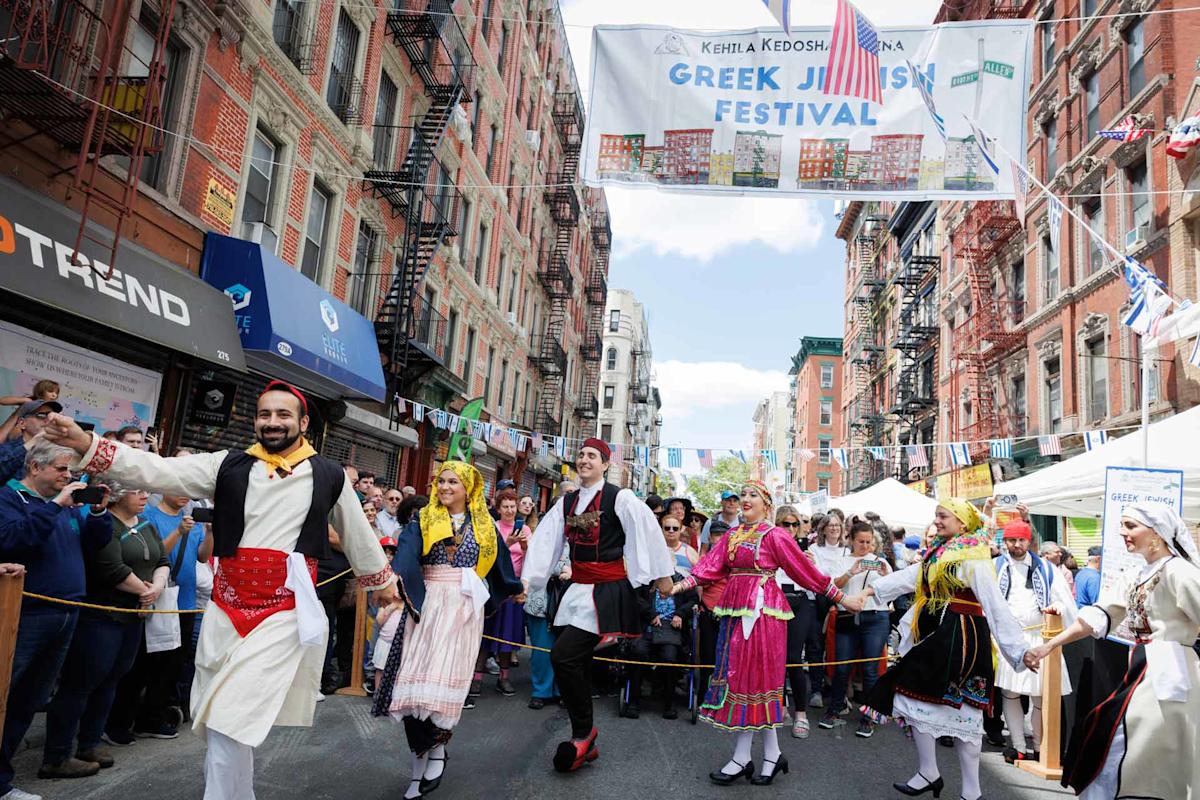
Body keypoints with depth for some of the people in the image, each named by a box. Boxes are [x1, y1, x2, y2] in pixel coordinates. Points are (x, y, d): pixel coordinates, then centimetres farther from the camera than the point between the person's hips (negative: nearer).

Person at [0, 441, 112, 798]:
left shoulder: (68, 504, 14)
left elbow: (95, 542, 14)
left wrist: (99, 512, -3)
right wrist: (56, 506, -24)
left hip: (66, 615, 7)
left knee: (30, 701, 15)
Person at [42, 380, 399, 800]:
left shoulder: (330, 476, 2)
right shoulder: (228, 466, 5)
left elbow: (358, 534, 13)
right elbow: (159, 470, -4)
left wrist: (382, 579, 24)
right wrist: (86, 444, -16)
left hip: (285, 613, -3)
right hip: (226, 611, 4)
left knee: (229, 722, -9)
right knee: (217, 725, 15)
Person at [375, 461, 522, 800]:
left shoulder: (484, 525, 9)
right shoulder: (423, 520, 6)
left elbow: (500, 561, 23)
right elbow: (405, 557, -12)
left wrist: (515, 590, 35)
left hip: (463, 607, 0)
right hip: (425, 604, 1)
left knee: (446, 678, -8)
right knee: (416, 679, -3)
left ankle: (437, 747, 15)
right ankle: (421, 760, 10)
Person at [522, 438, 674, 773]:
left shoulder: (620, 498, -8)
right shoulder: (566, 503, 10)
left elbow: (647, 530, -9)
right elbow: (545, 540, 7)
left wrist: (662, 575, -8)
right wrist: (527, 580, 2)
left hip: (608, 591, -7)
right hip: (578, 590, 7)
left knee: (563, 655, -16)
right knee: (577, 663, 8)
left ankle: (583, 733, 4)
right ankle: (586, 743, 22)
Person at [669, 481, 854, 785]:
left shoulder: (774, 535, -4)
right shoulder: (732, 535, 13)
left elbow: (806, 570, -2)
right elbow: (710, 567, 4)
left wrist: (841, 598, -2)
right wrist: (681, 585, -10)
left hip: (761, 609, -6)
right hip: (735, 609, 7)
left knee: (752, 675, -2)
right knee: (739, 675, 7)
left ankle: (742, 758, 9)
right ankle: (772, 754, 18)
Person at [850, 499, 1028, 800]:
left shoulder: (972, 556, -13)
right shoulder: (939, 552, 13)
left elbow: (995, 604, -17)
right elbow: (910, 576, 14)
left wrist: (1018, 647, -19)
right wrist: (872, 589, 9)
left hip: (958, 636, -8)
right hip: (939, 634, 8)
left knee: (915, 695, -2)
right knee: (963, 709, 12)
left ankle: (929, 774, 15)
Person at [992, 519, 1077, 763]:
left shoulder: (1045, 568, 11)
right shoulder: (995, 566, 7)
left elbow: (1063, 598, 8)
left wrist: (1057, 607, -13)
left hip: (1039, 638, 1)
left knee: (1041, 695, 1)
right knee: (1009, 692, 0)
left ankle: (1040, 747, 15)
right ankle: (1018, 747, 9)